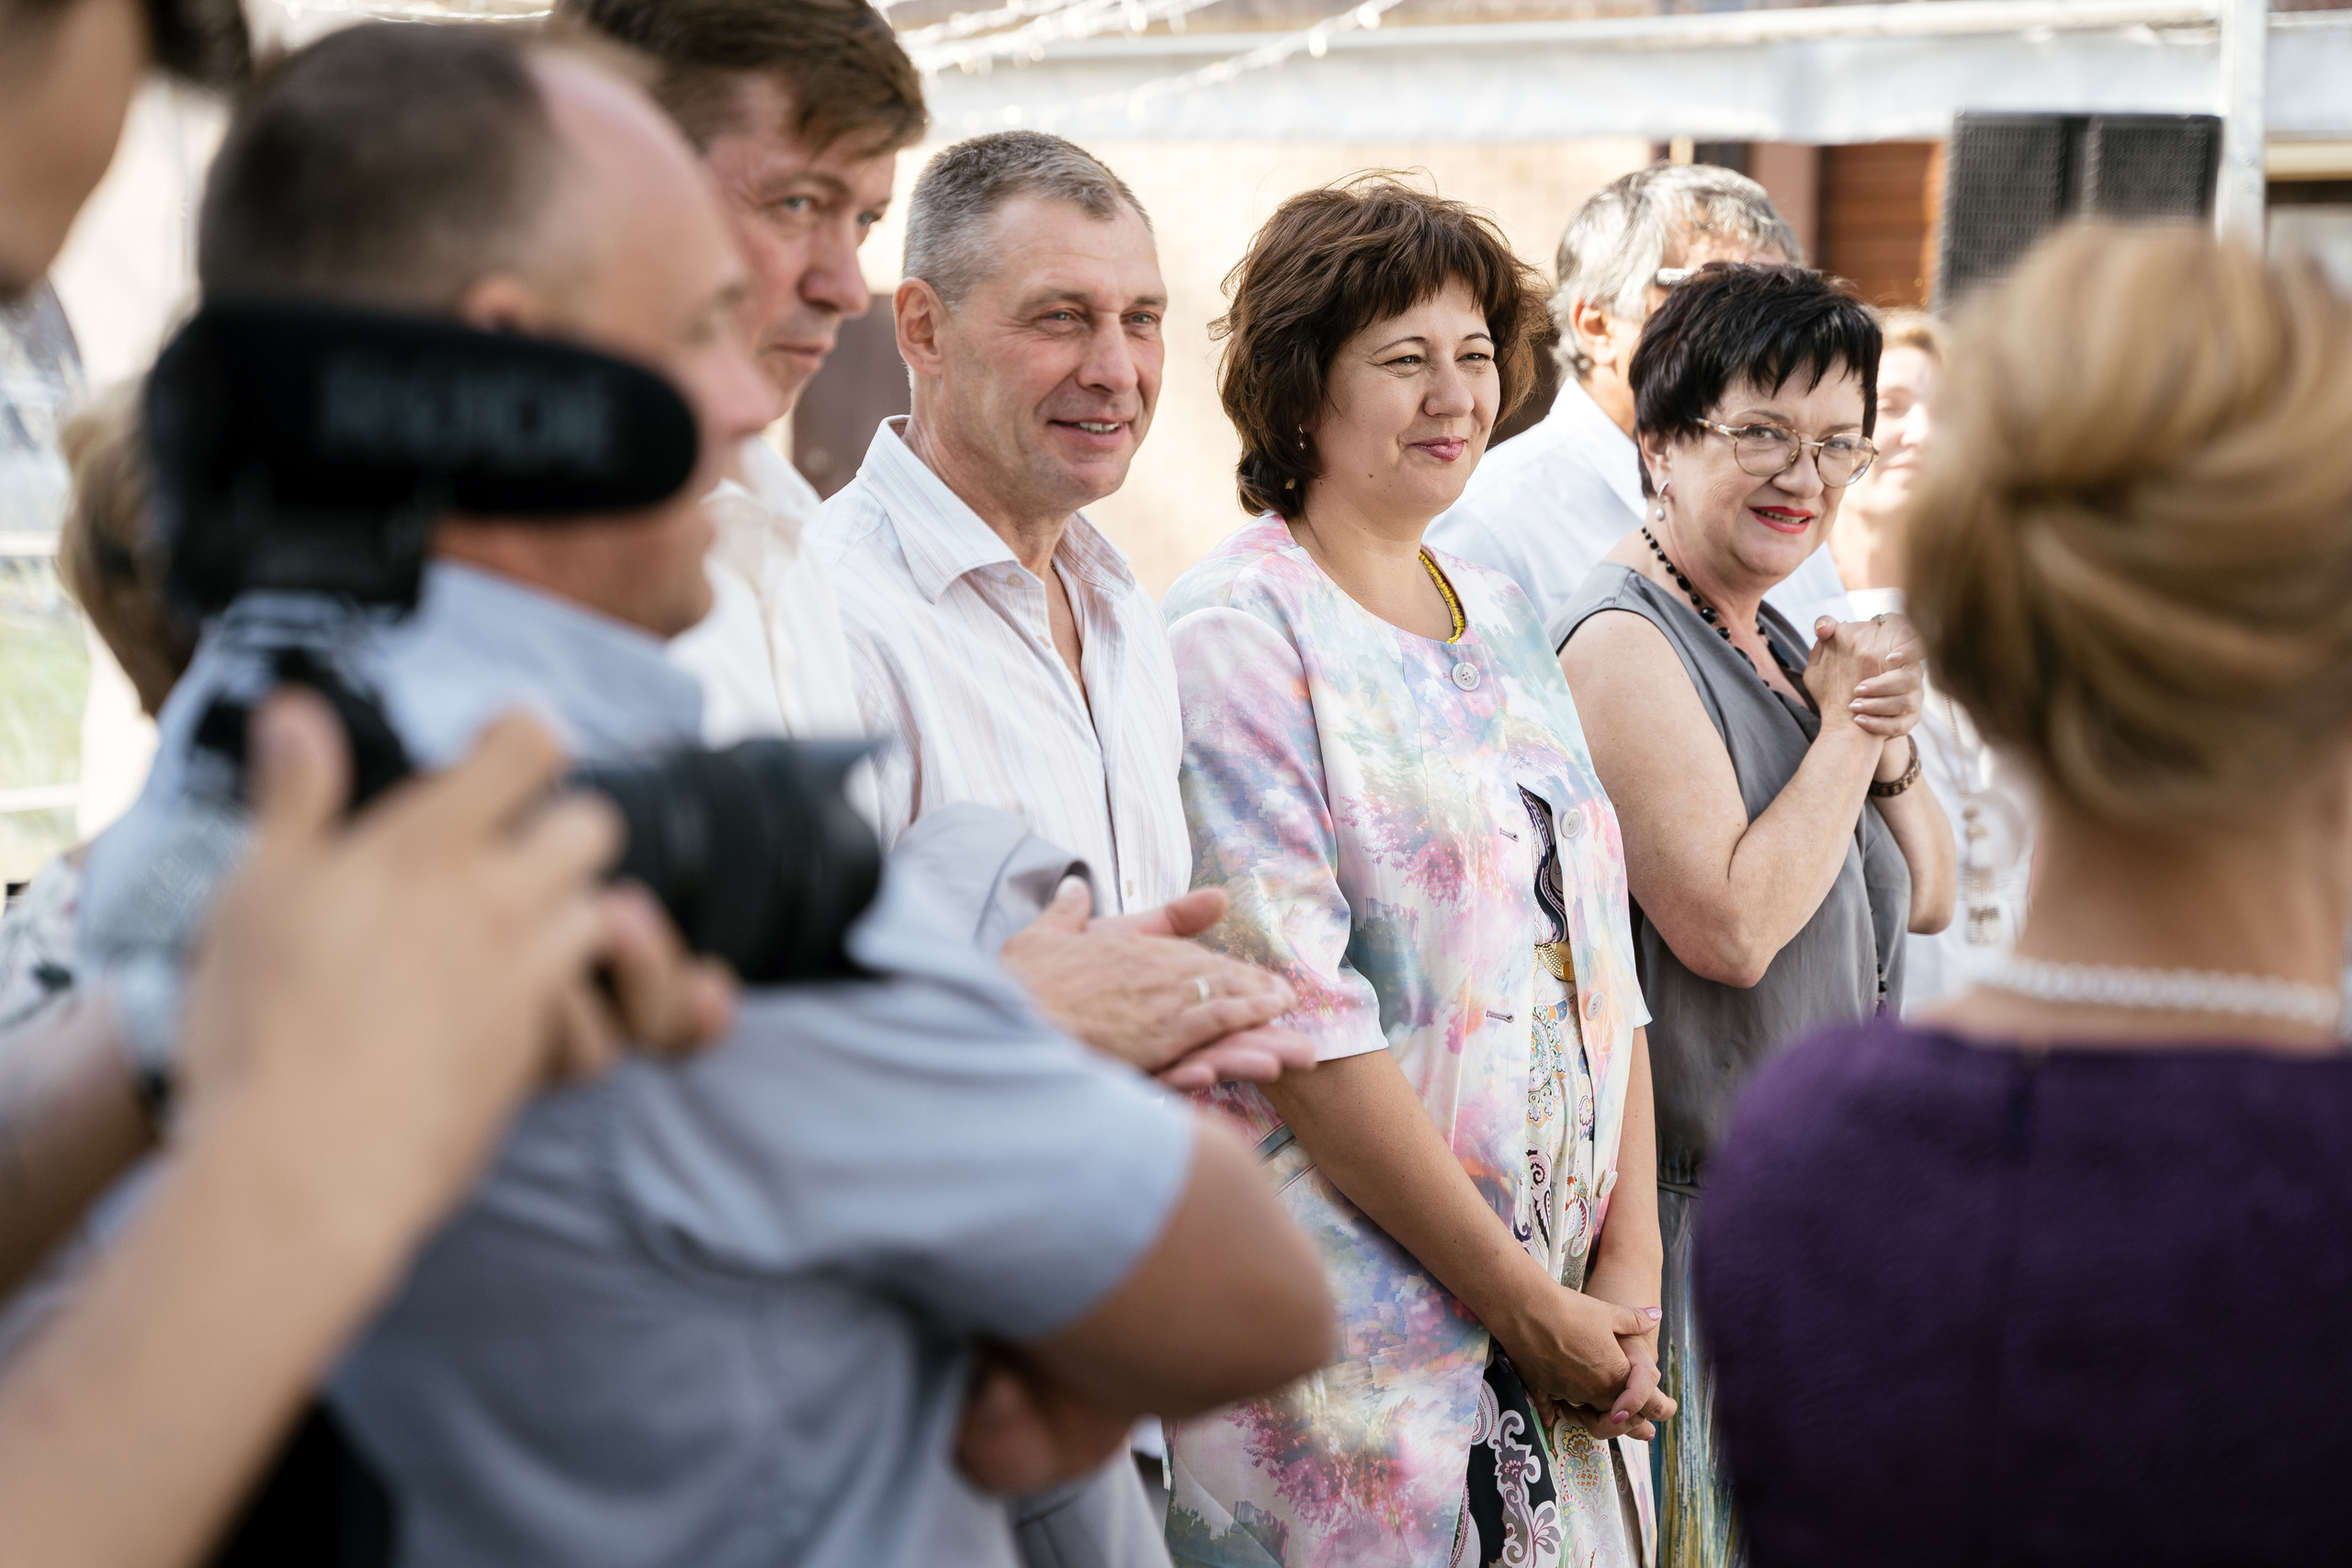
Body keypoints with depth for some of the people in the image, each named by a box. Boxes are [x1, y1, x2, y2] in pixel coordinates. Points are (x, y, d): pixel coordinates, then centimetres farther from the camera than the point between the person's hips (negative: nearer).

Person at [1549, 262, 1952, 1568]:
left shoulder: (1774, 645, 13)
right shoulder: (1625, 640, -15)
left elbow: (1925, 900, 15)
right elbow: (1731, 925, -23)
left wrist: (1889, 741, -4)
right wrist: (1843, 731, -13)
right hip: (1703, 1203, -9)